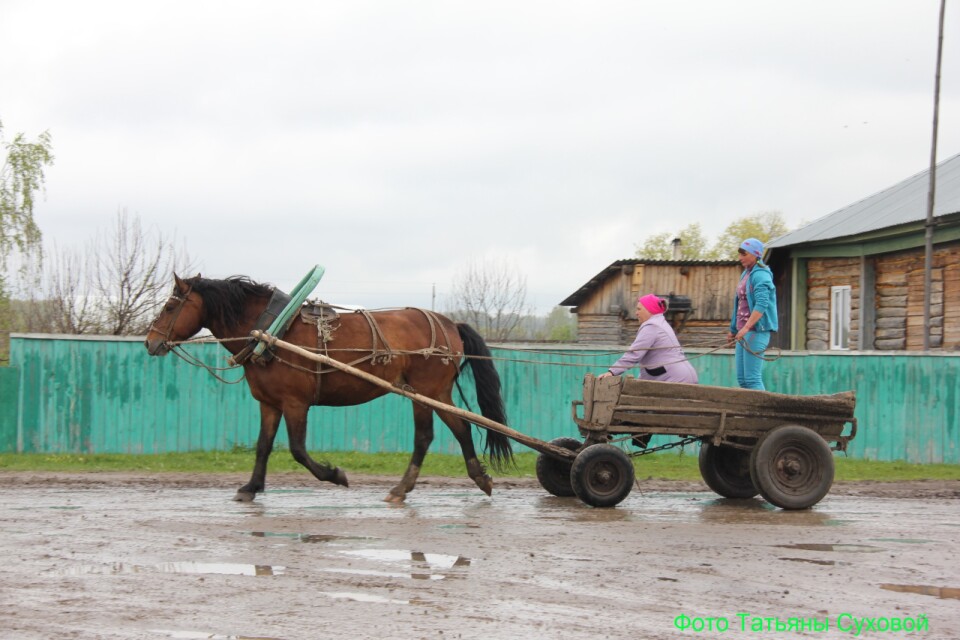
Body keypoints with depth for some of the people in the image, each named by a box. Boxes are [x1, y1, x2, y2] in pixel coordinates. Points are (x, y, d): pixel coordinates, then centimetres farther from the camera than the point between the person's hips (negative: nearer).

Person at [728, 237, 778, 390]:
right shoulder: (746, 274, 18)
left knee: (752, 378, -12)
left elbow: (761, 305, -23)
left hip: (756, 330, -10)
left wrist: (746, 327, -30)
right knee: (741, 378, 8)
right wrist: (733, 329, 27)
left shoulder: (760, 275, -11)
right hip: (743, 331, 10)